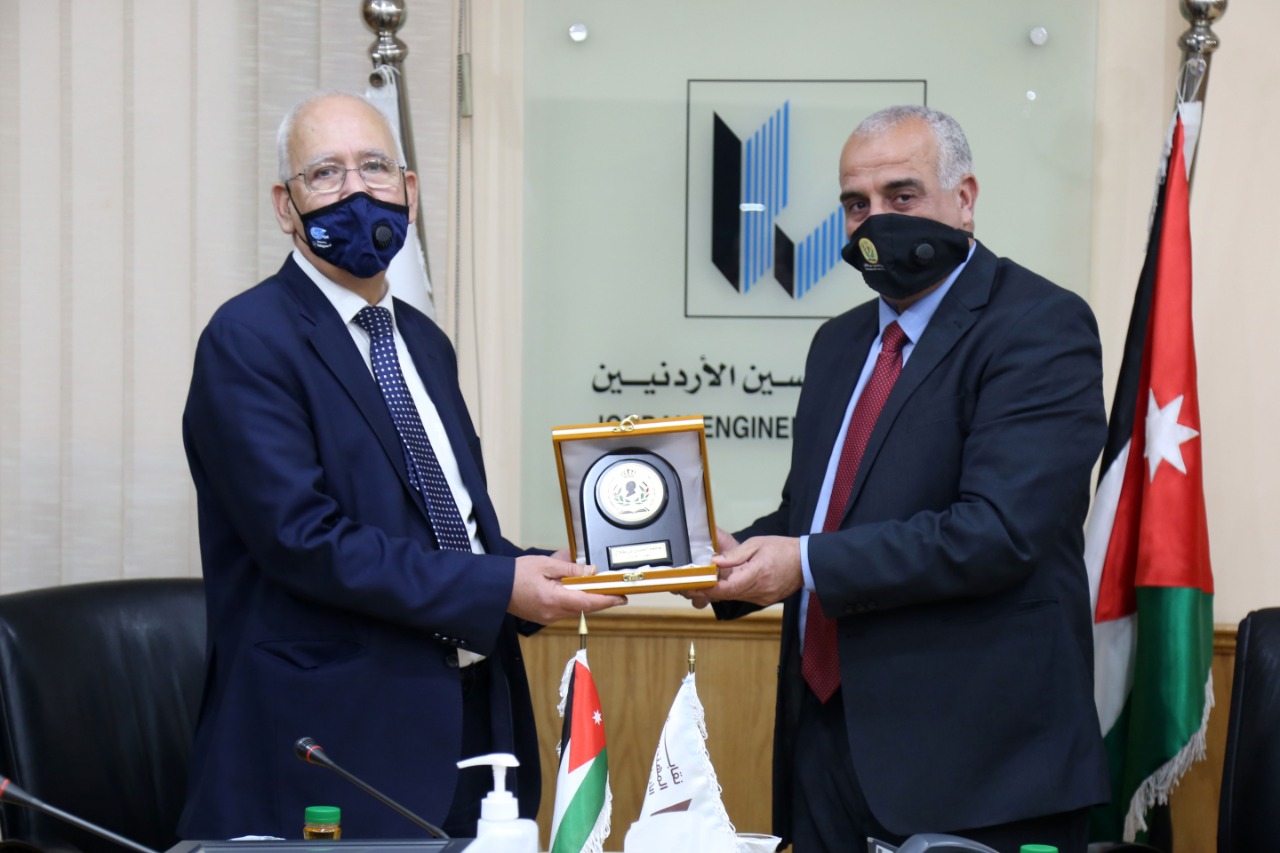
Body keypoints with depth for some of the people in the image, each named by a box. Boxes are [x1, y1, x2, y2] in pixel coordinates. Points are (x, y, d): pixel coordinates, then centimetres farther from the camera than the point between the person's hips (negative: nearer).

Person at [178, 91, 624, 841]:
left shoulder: (426, 343, 15)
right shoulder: (249, 341, -10)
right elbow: (305, 537, -19)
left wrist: (540, 574, -1)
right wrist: (496, 588, -19)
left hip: (474, 721, 7)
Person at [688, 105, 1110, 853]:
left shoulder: (1040, 327, -10)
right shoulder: (841, 342, 16)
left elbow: (1000, 530, -21)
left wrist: (809, 565, -19)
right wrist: (737, 560, -1)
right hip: (827, 734, 7)